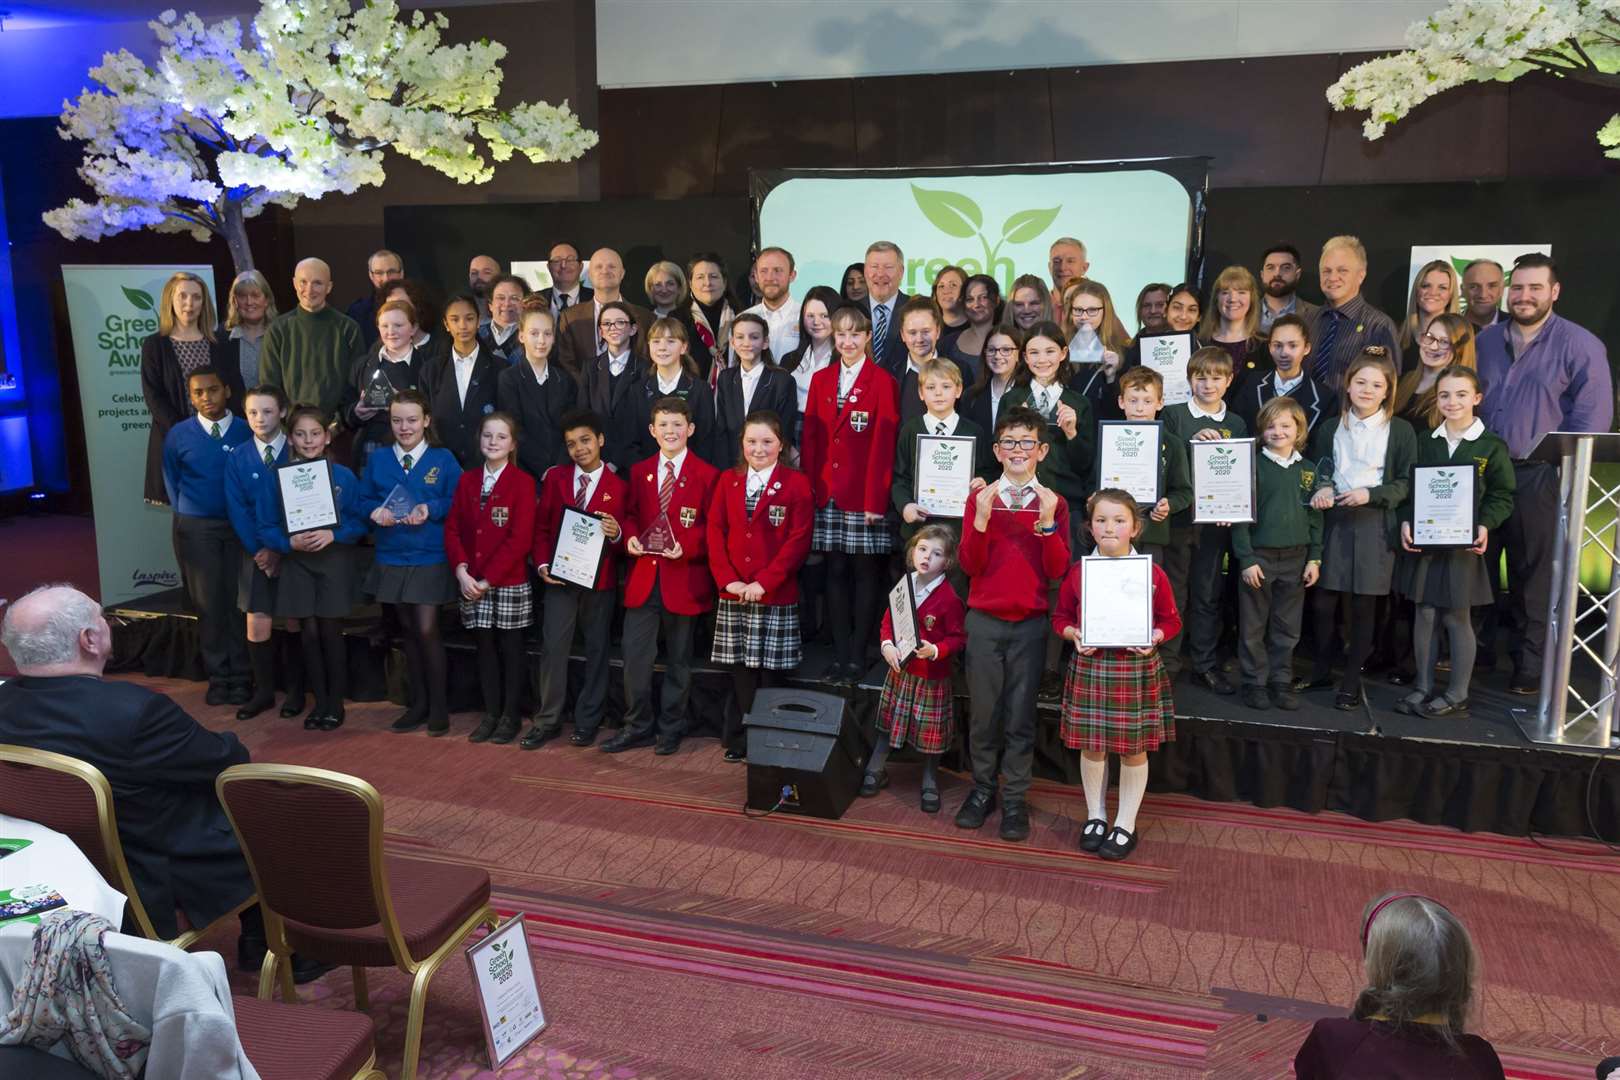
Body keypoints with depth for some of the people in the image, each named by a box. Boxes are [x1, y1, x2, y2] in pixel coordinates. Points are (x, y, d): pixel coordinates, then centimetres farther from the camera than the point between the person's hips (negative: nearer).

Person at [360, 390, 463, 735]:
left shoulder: (443, 459, -2)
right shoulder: (378, 458, 6)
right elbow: (365, 500, 8)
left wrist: (431, 510, -21)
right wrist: (376, 511, -13)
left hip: (430, 559, -3)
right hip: (391, 557, 4)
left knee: (427, 629, -7)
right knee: (408, 631, 12)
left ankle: (438, 706, 8)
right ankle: (417, 703, 22)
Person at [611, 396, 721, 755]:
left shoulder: (707, 475, -4)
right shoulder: (639, 472, 9)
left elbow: (712, 527, -4)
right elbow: (632, 516, 14)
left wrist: (686, 546, -19)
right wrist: (630, 537, -7)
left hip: (684, 578, -3)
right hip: (643, 577, 3)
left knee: (678, 660, 10)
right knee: (635, 656, 3)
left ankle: (670, 729, 24)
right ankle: (638, 726, 18)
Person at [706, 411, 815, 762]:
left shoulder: (796, 483, -1)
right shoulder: (728, 480, 10)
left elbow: (799, 539, -7)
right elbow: (715, 531, 6)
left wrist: (763, 582, -14)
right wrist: (728, 579, -7)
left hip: (776, 597, -3)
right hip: (733, 595, 3)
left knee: (769, 674, 1)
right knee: (740, 672, 7)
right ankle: (741, 740, 18)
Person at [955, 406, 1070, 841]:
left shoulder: (1053, 503, 3)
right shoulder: (980, 499, 3)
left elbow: (1057, 570, -4)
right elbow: (970, 566, -4)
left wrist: (1047, 522, -17)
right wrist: (982, 519, -18)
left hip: (1030, 624, 0)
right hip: (985, 621, 0)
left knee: (1020, 715, 4)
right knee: (983, 712, 5)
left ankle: (1015, 799, 14)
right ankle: (982, 789, 21)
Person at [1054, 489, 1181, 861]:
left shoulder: (1152, 574, -6)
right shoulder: (1077, 572, -1)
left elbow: (1171, 620, 3)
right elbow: (1061, 616, 9)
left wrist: (1153, 638, -15)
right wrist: (1073, 634, -11)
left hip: (1137, 668, -1)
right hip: (1090, 666, 2)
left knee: (1134, 748, 8)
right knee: (1092, 745, 11)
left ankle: (1126, 825, 24)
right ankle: (1095, 816, 30)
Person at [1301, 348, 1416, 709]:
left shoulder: (1401, 431, 1)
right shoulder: (1330, 428, 11)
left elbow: (1406, 484, 0)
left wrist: (1370, 495, -14)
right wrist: (1322, 489, -7)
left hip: (1375, 526, -2)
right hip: (1334, 521, 3)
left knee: (1363, 606, 3)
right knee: (1323, 601, 2)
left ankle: (1351, 680, 14)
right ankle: (1322, 670, 21)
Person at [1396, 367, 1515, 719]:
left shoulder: (1492, 446, -2)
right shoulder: (1424, 443, 7)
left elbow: (1502, 496, -1)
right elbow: (1408, 486, 6)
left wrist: (1485, 526, -16)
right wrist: (1406, 522, -8)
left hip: (1464, 542, -3)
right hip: (1423, 540, 3)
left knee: (1457, 618, 3)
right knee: (1424, 614, 7)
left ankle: (1457, 696, 13)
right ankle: (1423, 687, 18)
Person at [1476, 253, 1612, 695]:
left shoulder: (1579, 345, -4)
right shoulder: (1485, 342, 12)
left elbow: (1593, 414, -8)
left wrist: (1560, 467, -14)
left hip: (1538, 477, -4)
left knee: (1534, 575, 3)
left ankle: (1530, 668, 12)